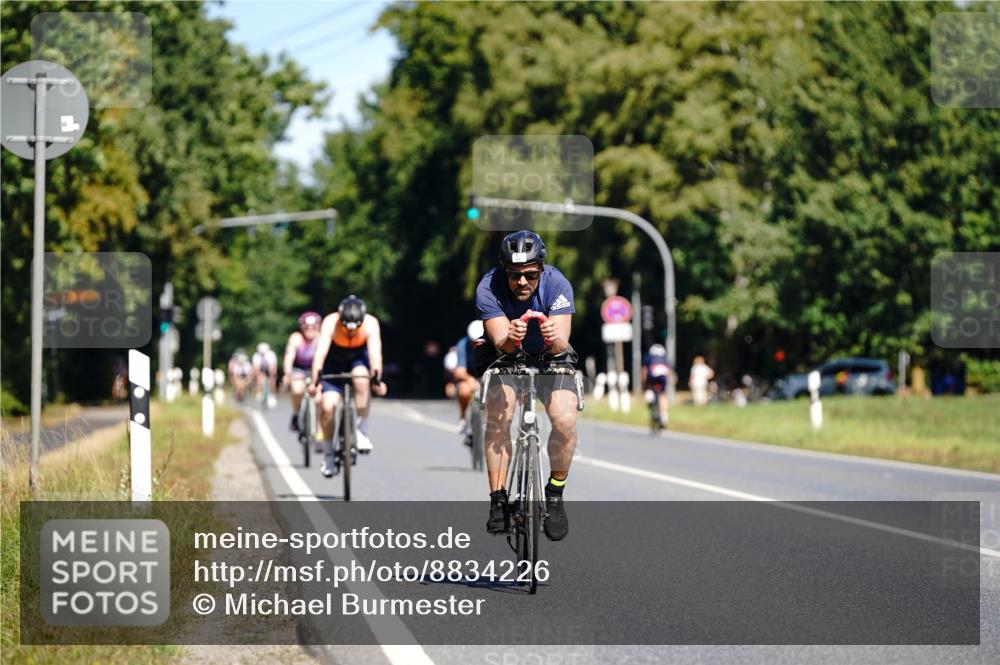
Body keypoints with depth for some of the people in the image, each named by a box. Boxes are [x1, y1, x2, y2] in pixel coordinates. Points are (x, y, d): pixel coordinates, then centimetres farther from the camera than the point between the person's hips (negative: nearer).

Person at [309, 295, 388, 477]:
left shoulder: (370, 324, -28)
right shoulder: (330, 323, -31)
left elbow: (375, 351, -39)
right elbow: (321, 352, -39)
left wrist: (376, 378, -53)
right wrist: (315, 380, -50)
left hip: (358, 360, 0)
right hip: (334, 363, 0)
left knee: (361, 378, -34)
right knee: (327, 406, -16)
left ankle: (362, 431, -21)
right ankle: (329, 455, 3)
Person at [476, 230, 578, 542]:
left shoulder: (557, 284, -27)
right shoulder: (488, 288, -26)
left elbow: (561, 345, -33)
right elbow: (500, 343, -33)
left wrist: (555, 339, -57)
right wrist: (509, 338, -56)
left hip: (551, 358, 0)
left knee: (565, 421, -23)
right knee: (497, 420, -23)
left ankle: (555, 495, -1)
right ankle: (498, 500, -10)